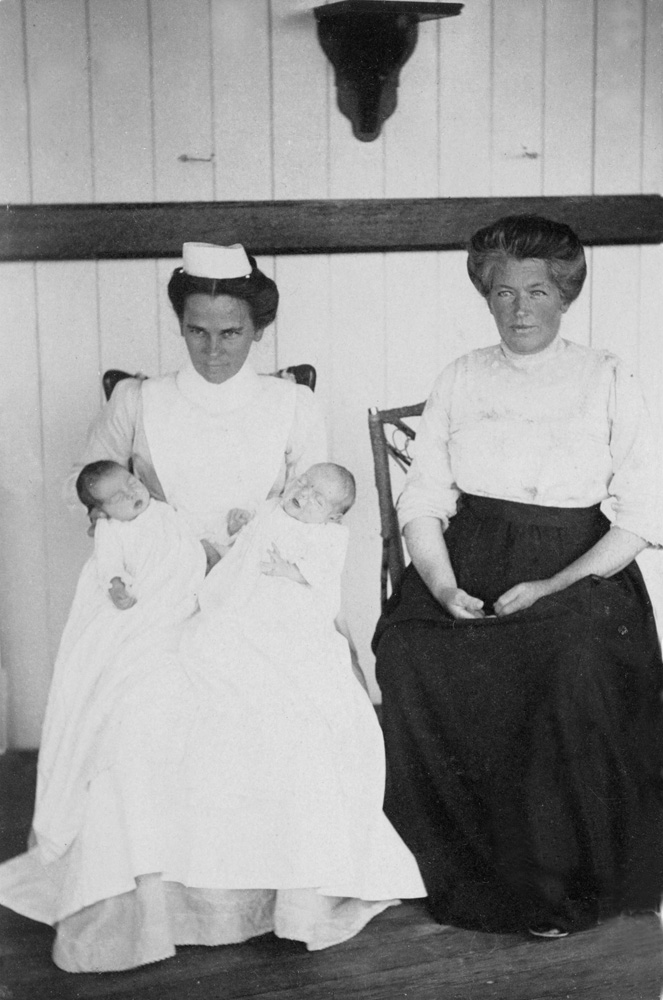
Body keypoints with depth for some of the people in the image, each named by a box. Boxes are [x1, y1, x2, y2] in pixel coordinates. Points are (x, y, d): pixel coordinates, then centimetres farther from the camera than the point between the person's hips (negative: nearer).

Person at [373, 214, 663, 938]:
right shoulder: (460, 380, 15)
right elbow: (421, 501, 9)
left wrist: (552, 589, -12)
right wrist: (447, 589, -10)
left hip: (577, 572, -2)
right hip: (467, 562, 2)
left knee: (573, 656, -34)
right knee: (406, 652, -28)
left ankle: (560, 889, -16)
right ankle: (463, 872, -11)